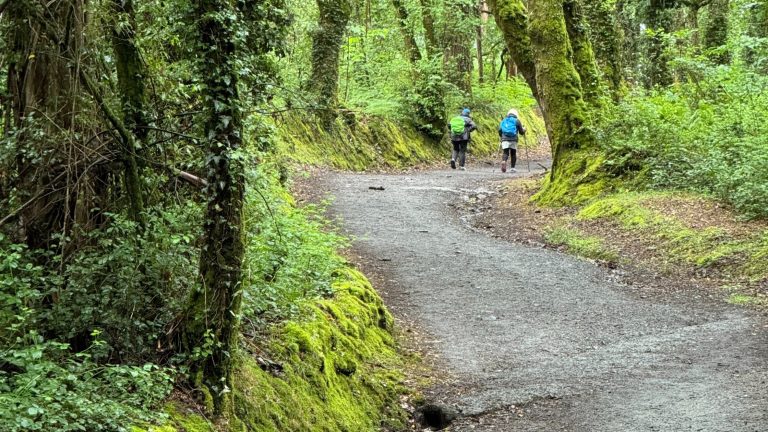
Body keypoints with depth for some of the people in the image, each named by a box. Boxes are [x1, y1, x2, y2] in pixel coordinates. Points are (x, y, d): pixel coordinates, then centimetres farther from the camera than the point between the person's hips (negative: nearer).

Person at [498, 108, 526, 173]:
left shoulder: (503, 121, 15)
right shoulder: (517, 121, 7)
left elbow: (499, 130, 9)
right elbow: (521, 132, 8)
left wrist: (501, 137, 27)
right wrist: (524, 130, 31)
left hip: (505, 139, 2)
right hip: (513, 140, -2)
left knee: (505, 153, 0)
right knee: (513, 154, 10)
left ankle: (503, 161, -30)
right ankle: (512, 167, 7)